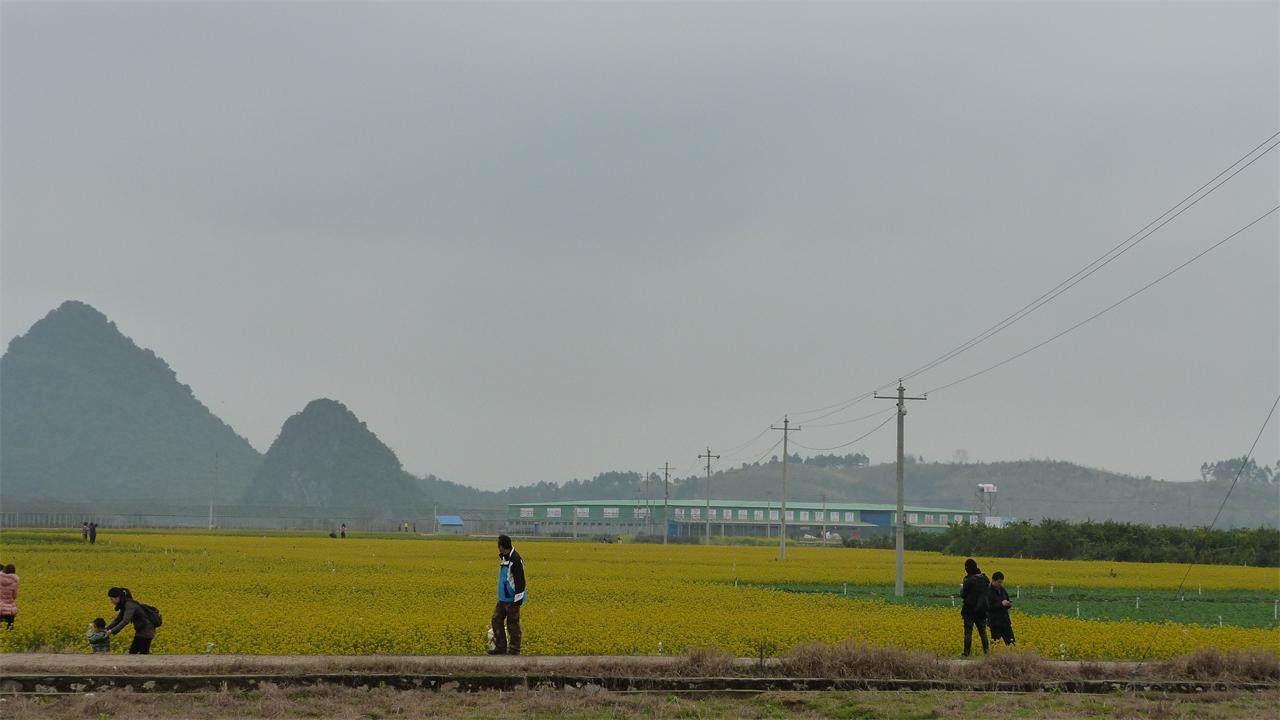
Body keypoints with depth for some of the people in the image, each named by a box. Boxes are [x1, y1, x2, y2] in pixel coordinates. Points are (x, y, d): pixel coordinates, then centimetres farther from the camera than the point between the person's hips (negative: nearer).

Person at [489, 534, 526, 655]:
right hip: (503, 598, 10)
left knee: (512, 624, -1)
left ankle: (514, 651, 7)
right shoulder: (504, 558, 11)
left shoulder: (515, 560, -19)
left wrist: (518, 599, -21)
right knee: (496, 619, 11)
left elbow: (520, 581, -20)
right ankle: (500, 647, 20)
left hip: (512, 599, -10)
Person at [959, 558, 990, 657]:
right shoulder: (985, 578, 3)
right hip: (982, 609, 5)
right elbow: (988, 590, 13)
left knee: (968, 631, 0)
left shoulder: (969, 580, -16)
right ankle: (987, 650, 6)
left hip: (970, 609, -5)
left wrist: (962, 589, 6)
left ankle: (967, 653, 0)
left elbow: (963, 595, -13)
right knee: (982, 631, 13)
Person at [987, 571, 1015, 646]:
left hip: (1005, 621, 7)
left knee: (1011, 642, 4)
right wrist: (1001, 604, -23)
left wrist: (1009, 604, -2)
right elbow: (988, 607, -20)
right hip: (995, 623, -7)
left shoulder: (1003, 590, 11)